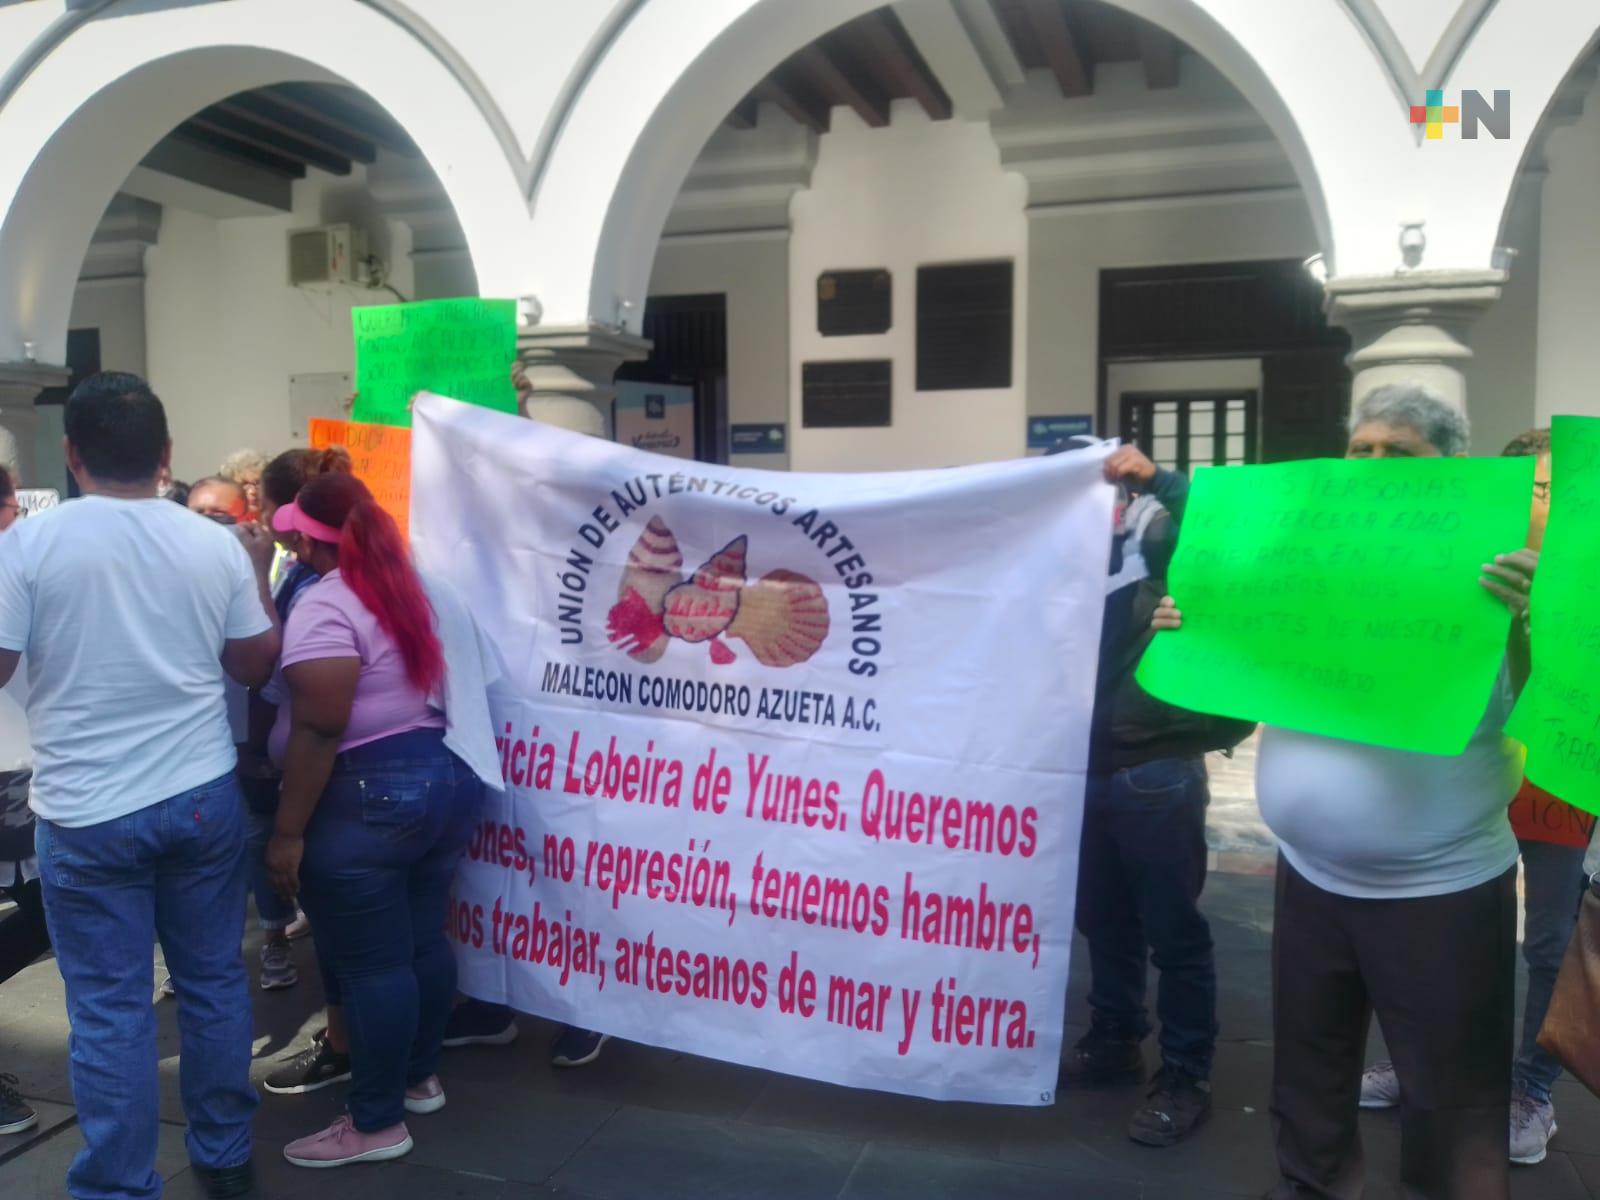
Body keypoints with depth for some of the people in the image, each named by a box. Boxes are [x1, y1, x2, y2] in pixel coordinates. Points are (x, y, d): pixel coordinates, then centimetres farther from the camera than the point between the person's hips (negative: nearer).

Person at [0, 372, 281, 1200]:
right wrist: (258, 567, 17)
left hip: (87, 813, -2)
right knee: (213, 981, 15)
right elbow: (258, 664, 6)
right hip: (203, 797, 3)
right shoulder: (217, 543, -2)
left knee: (109, 1006, 7)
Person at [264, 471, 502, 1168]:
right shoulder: (425, 591, 10)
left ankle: (378, 1124, 14)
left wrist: (287, 831, -16)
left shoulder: (326, 606, -15)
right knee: (423, 938, 19)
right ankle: (420, 1077, 34)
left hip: (368, 798, -9)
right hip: (449, 777, 9)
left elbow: (317, 730, -20)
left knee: (371, 962, 2)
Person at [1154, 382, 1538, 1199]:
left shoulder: (1483, 579, -11)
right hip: (1309, 877, 5)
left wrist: (1530, 622, -38)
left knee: (1450, 1104, 9)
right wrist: (1189, 635, -7)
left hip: (1440, 889, -5)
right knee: (1307, 1085, 21)